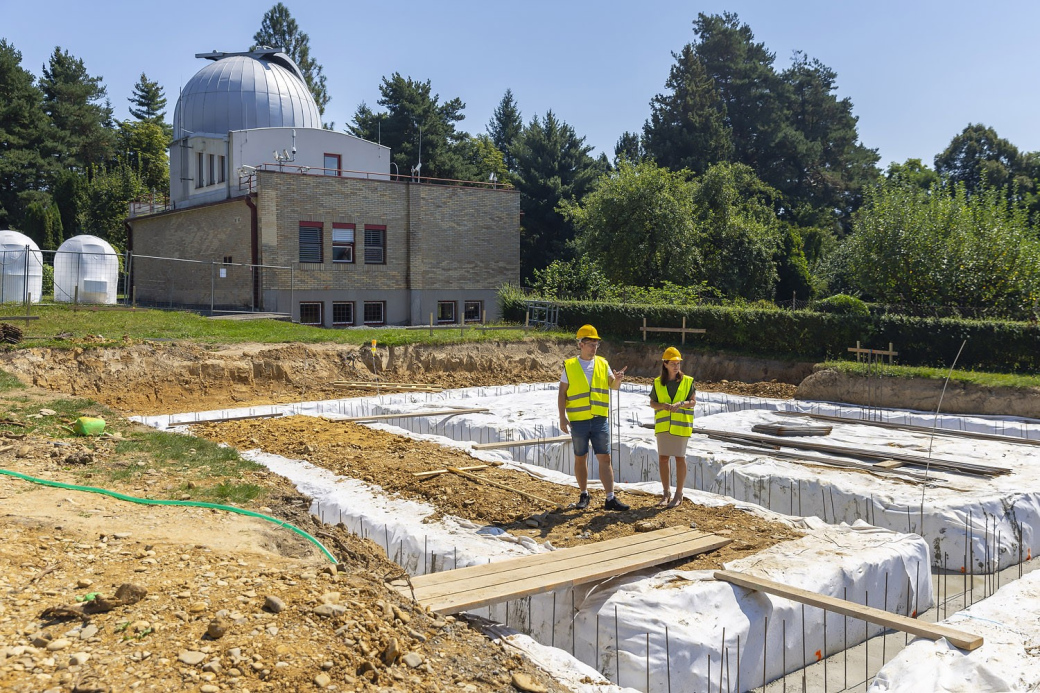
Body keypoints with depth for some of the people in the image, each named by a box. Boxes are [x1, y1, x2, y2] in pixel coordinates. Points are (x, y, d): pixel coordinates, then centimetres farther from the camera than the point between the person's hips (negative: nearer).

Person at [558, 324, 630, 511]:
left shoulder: (602, 363, 8)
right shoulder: (569, 366, 0)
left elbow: (613, 386, 7)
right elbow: (562, 394, 0)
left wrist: (617, 379, -17)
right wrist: (562, 417, -8)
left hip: (600, 419, 2)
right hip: (578, 420, -2)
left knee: (605, 458, -1)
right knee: (580, 459, 9)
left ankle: (610, 499, 2)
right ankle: (584, 495, 23)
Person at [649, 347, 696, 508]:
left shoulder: (688, 381, 0)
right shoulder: (658, 383, 4)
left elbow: (693, 401, -2)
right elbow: (652, 403, 7)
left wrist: (680, 404, -20)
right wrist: (663, 406, -13)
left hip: (680, 425, -2)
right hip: (663, 425, 2)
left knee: (680, 458, 2)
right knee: (663, 458, 4)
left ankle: (678, 495, 11)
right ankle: (666, 494, 17)